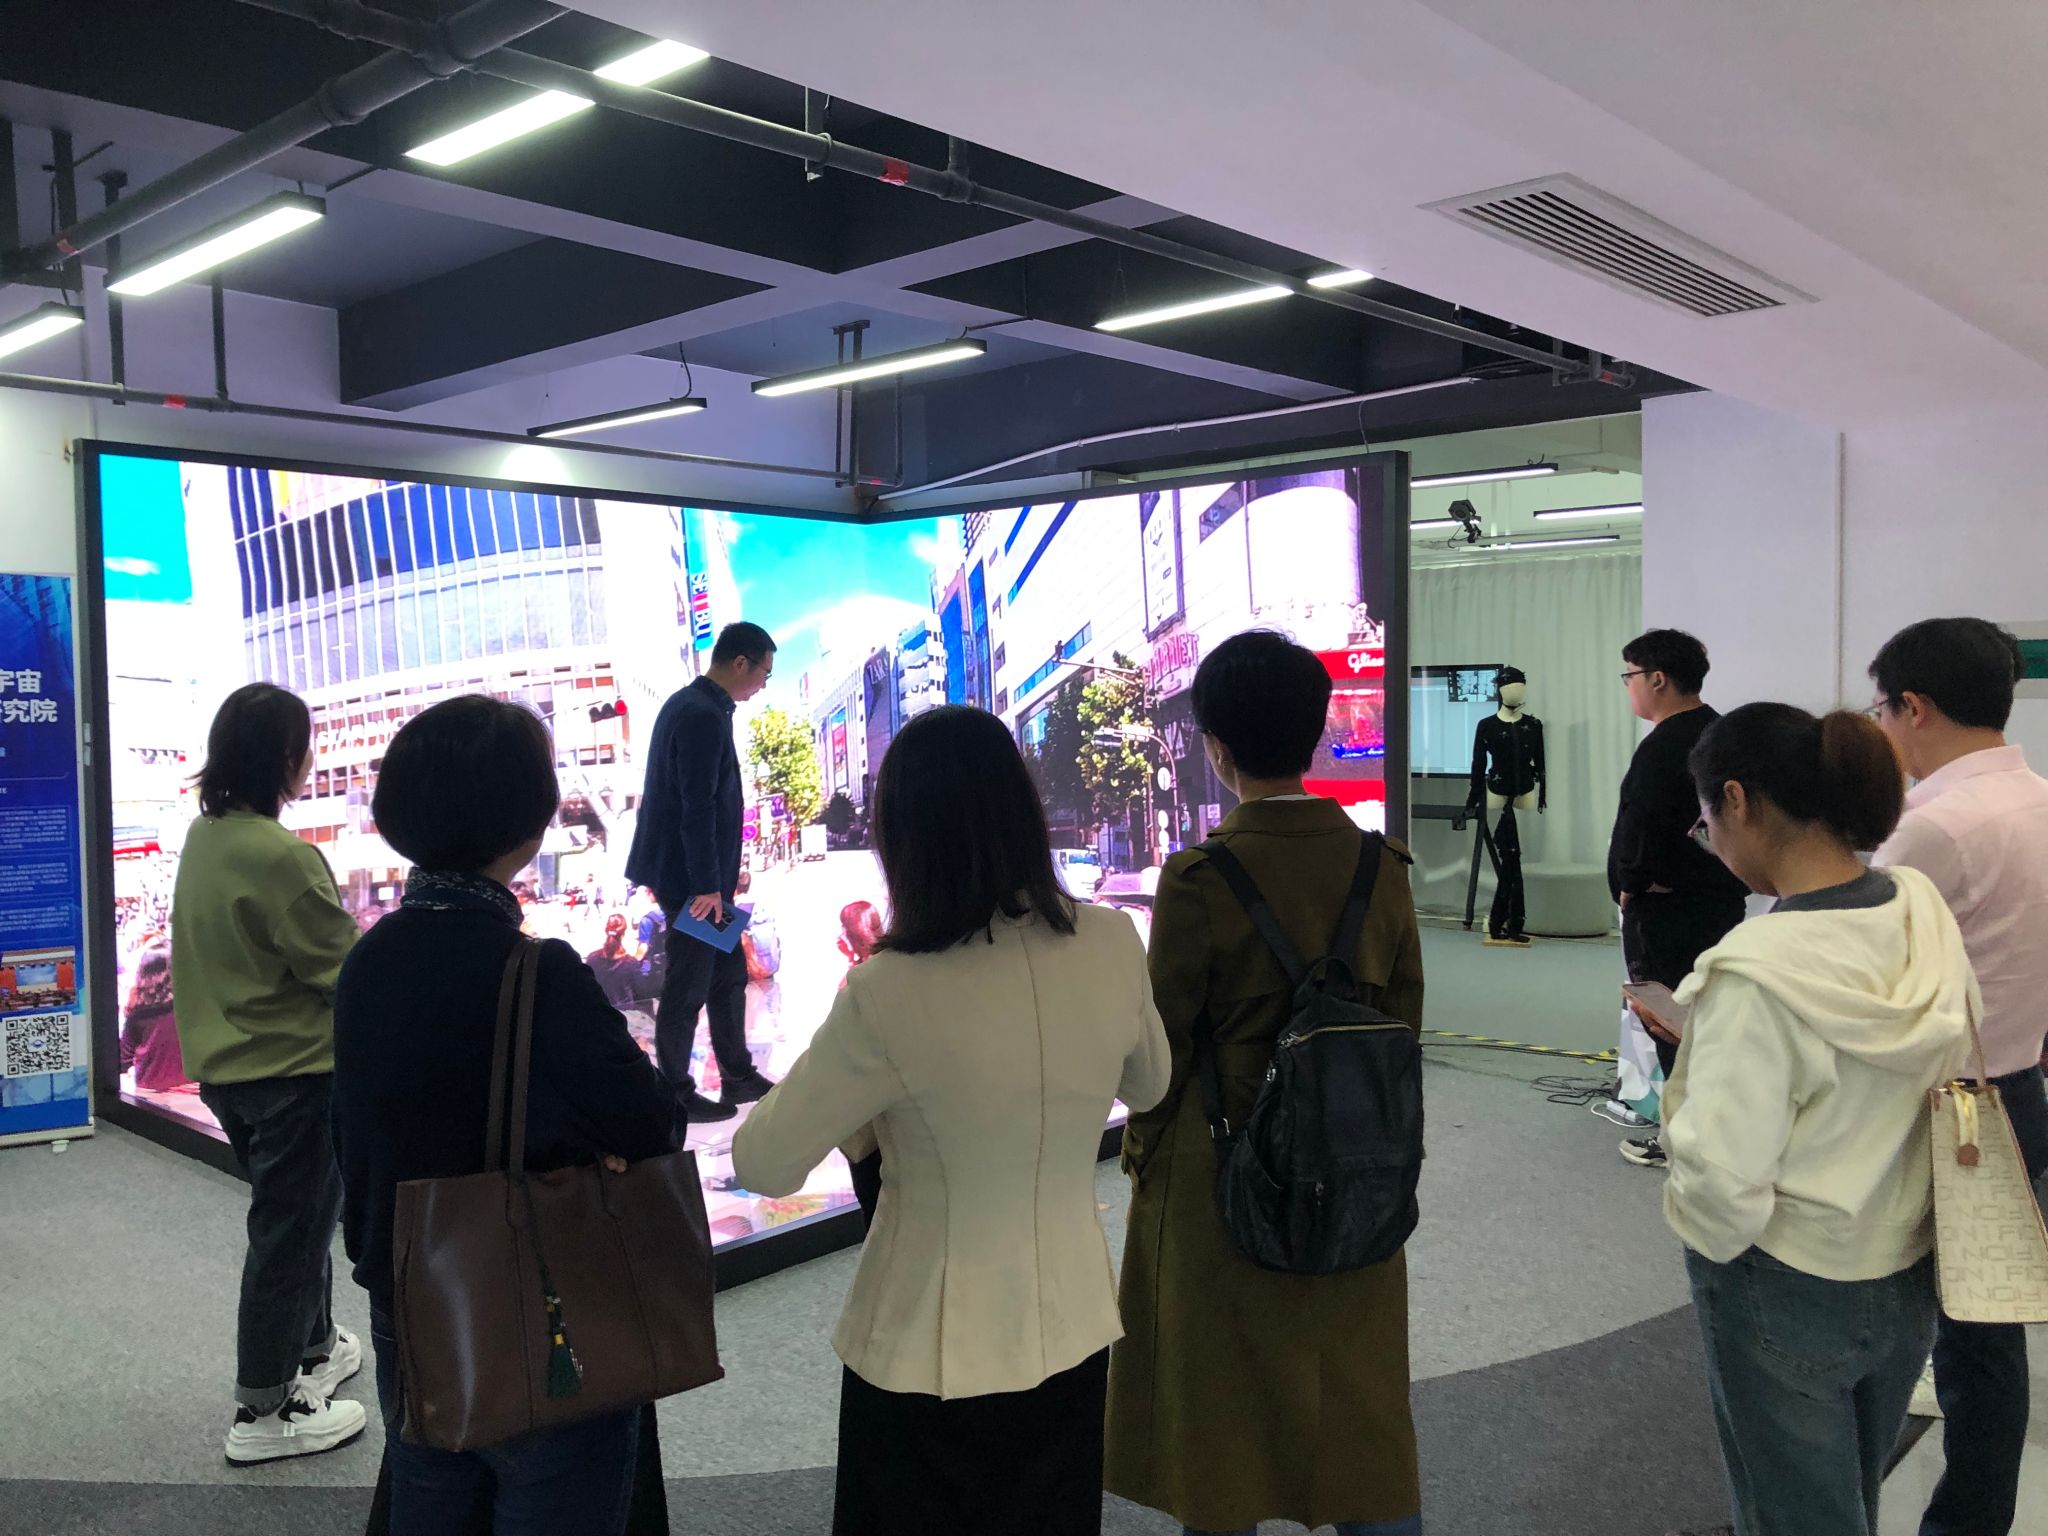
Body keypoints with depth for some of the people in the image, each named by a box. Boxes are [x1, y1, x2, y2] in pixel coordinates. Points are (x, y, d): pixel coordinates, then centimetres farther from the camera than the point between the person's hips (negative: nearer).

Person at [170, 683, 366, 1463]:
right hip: (294, 1070, -8)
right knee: (291, 1231, 5)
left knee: (292, 1215, 24)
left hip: (225, 1065, 8)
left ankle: (315, 1347, 41)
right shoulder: (281, 857, -25)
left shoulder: (203, 837, 2)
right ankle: (264, 1412, 16)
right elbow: (348, 970, -19)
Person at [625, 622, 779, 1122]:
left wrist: (722, 875, 19)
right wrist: (707, 886, -21)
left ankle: (738, 1077, 28)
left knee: (728, 974, 17)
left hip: (702, 874, 10)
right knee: (688, 987, 2)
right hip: (690, 878, -10)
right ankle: (676, 1095, 15)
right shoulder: (704, 716, -20)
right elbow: (697, 808, -23)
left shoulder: (688, 703, 11)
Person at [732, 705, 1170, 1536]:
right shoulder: (1111, 947, -13)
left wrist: (857, 1093, 1)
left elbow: (763, 1164, -14)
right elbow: (1149, 1087, 6)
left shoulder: (889, 995, -26)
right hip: (1070, 1331, 4)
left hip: (928, 1354, -4)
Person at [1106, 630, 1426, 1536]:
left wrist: (1142, 1153, 5)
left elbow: (1164, 1047, -12)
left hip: (1220, 1189, -4)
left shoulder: (1198, 881, -20)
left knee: (1219, 1404, 16)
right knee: (1360, 1404, 18)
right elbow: (1403, 1020, 2)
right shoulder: (1380, 866, -7)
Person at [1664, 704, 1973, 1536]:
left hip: (1785, 1300, -6)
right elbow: (1949, 1071, 5)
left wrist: (1714, 1237, -6)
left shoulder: (1757, 969, -29)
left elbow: (1722, 1182, -28)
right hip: (1906, 1283, 7)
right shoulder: (1926, 912, -8)